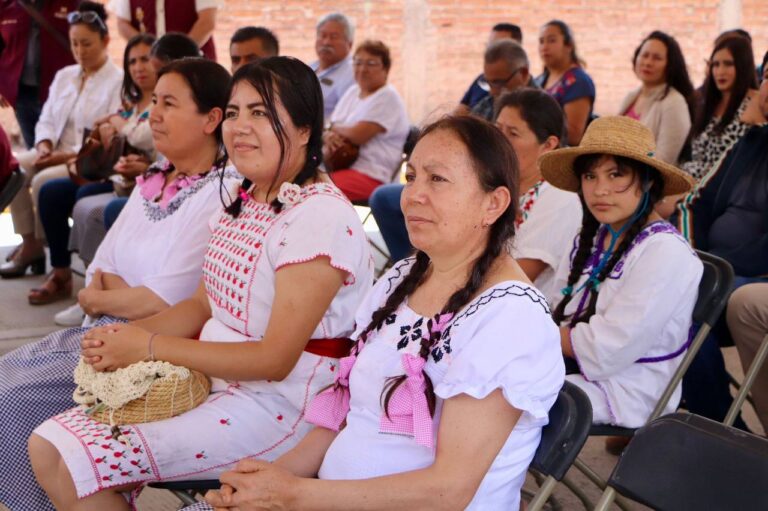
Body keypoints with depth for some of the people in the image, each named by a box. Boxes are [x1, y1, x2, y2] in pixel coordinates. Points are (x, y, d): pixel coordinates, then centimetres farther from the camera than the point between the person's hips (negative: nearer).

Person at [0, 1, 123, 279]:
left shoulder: (119, 81, -7)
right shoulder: (64, 76, 17)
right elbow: (46, 119, 15)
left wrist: (69, 155, -21)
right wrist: (44, 147, -8)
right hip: (57, 153, 7)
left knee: (43, 180, -31)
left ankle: (38, 246, -10)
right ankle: (29, 243, -12)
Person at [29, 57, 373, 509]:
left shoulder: (321, 217, -19)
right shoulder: (246, 200, 11)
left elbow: (275, 360, -22)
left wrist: (149, 347, -17)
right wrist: (123, 336, -4)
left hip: (276, 406, -9)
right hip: (208, 379, 9)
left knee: (76, 466, -14)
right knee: (47, 446, 0)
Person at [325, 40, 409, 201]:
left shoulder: (387, 97, -4)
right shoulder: (352, 92, 22)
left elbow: (358, 135, -14)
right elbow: (333, 127, 20)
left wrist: (334, 128, 6)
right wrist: (328, 137, -5)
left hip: (370, 176, -8)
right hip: (338, 166, 8)